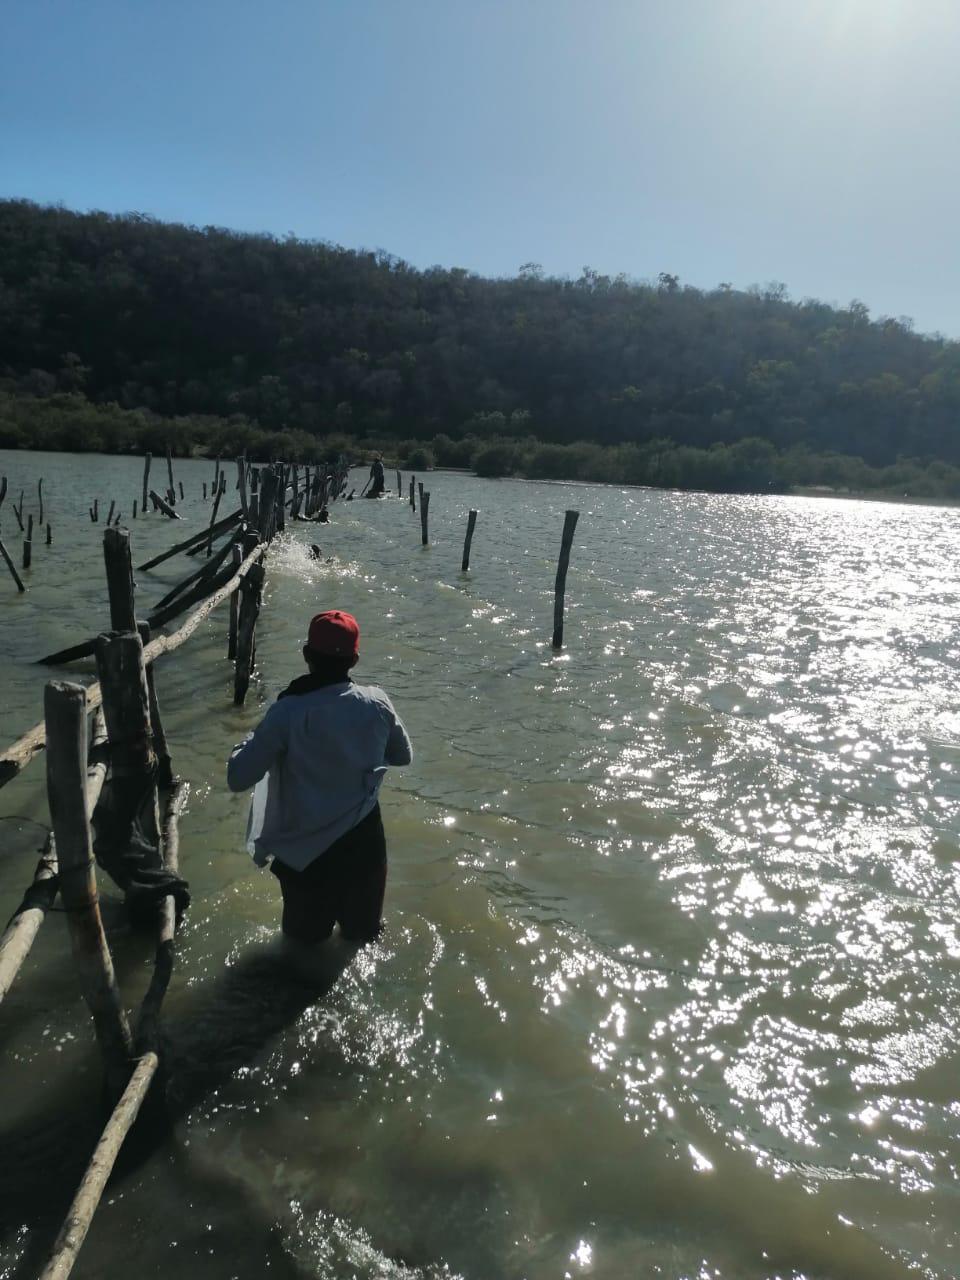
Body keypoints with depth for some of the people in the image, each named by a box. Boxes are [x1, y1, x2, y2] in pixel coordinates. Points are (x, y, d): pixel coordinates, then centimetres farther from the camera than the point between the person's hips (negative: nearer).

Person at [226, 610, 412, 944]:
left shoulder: (287, 712, -22)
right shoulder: (376, 703, -13)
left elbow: (238, 778, -18)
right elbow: (403, 756, 5)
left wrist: (252, 739, -1)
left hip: (305, 851, -2)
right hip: (363, 843, 2)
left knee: (305, 937, 25)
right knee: (362, 933, 28)